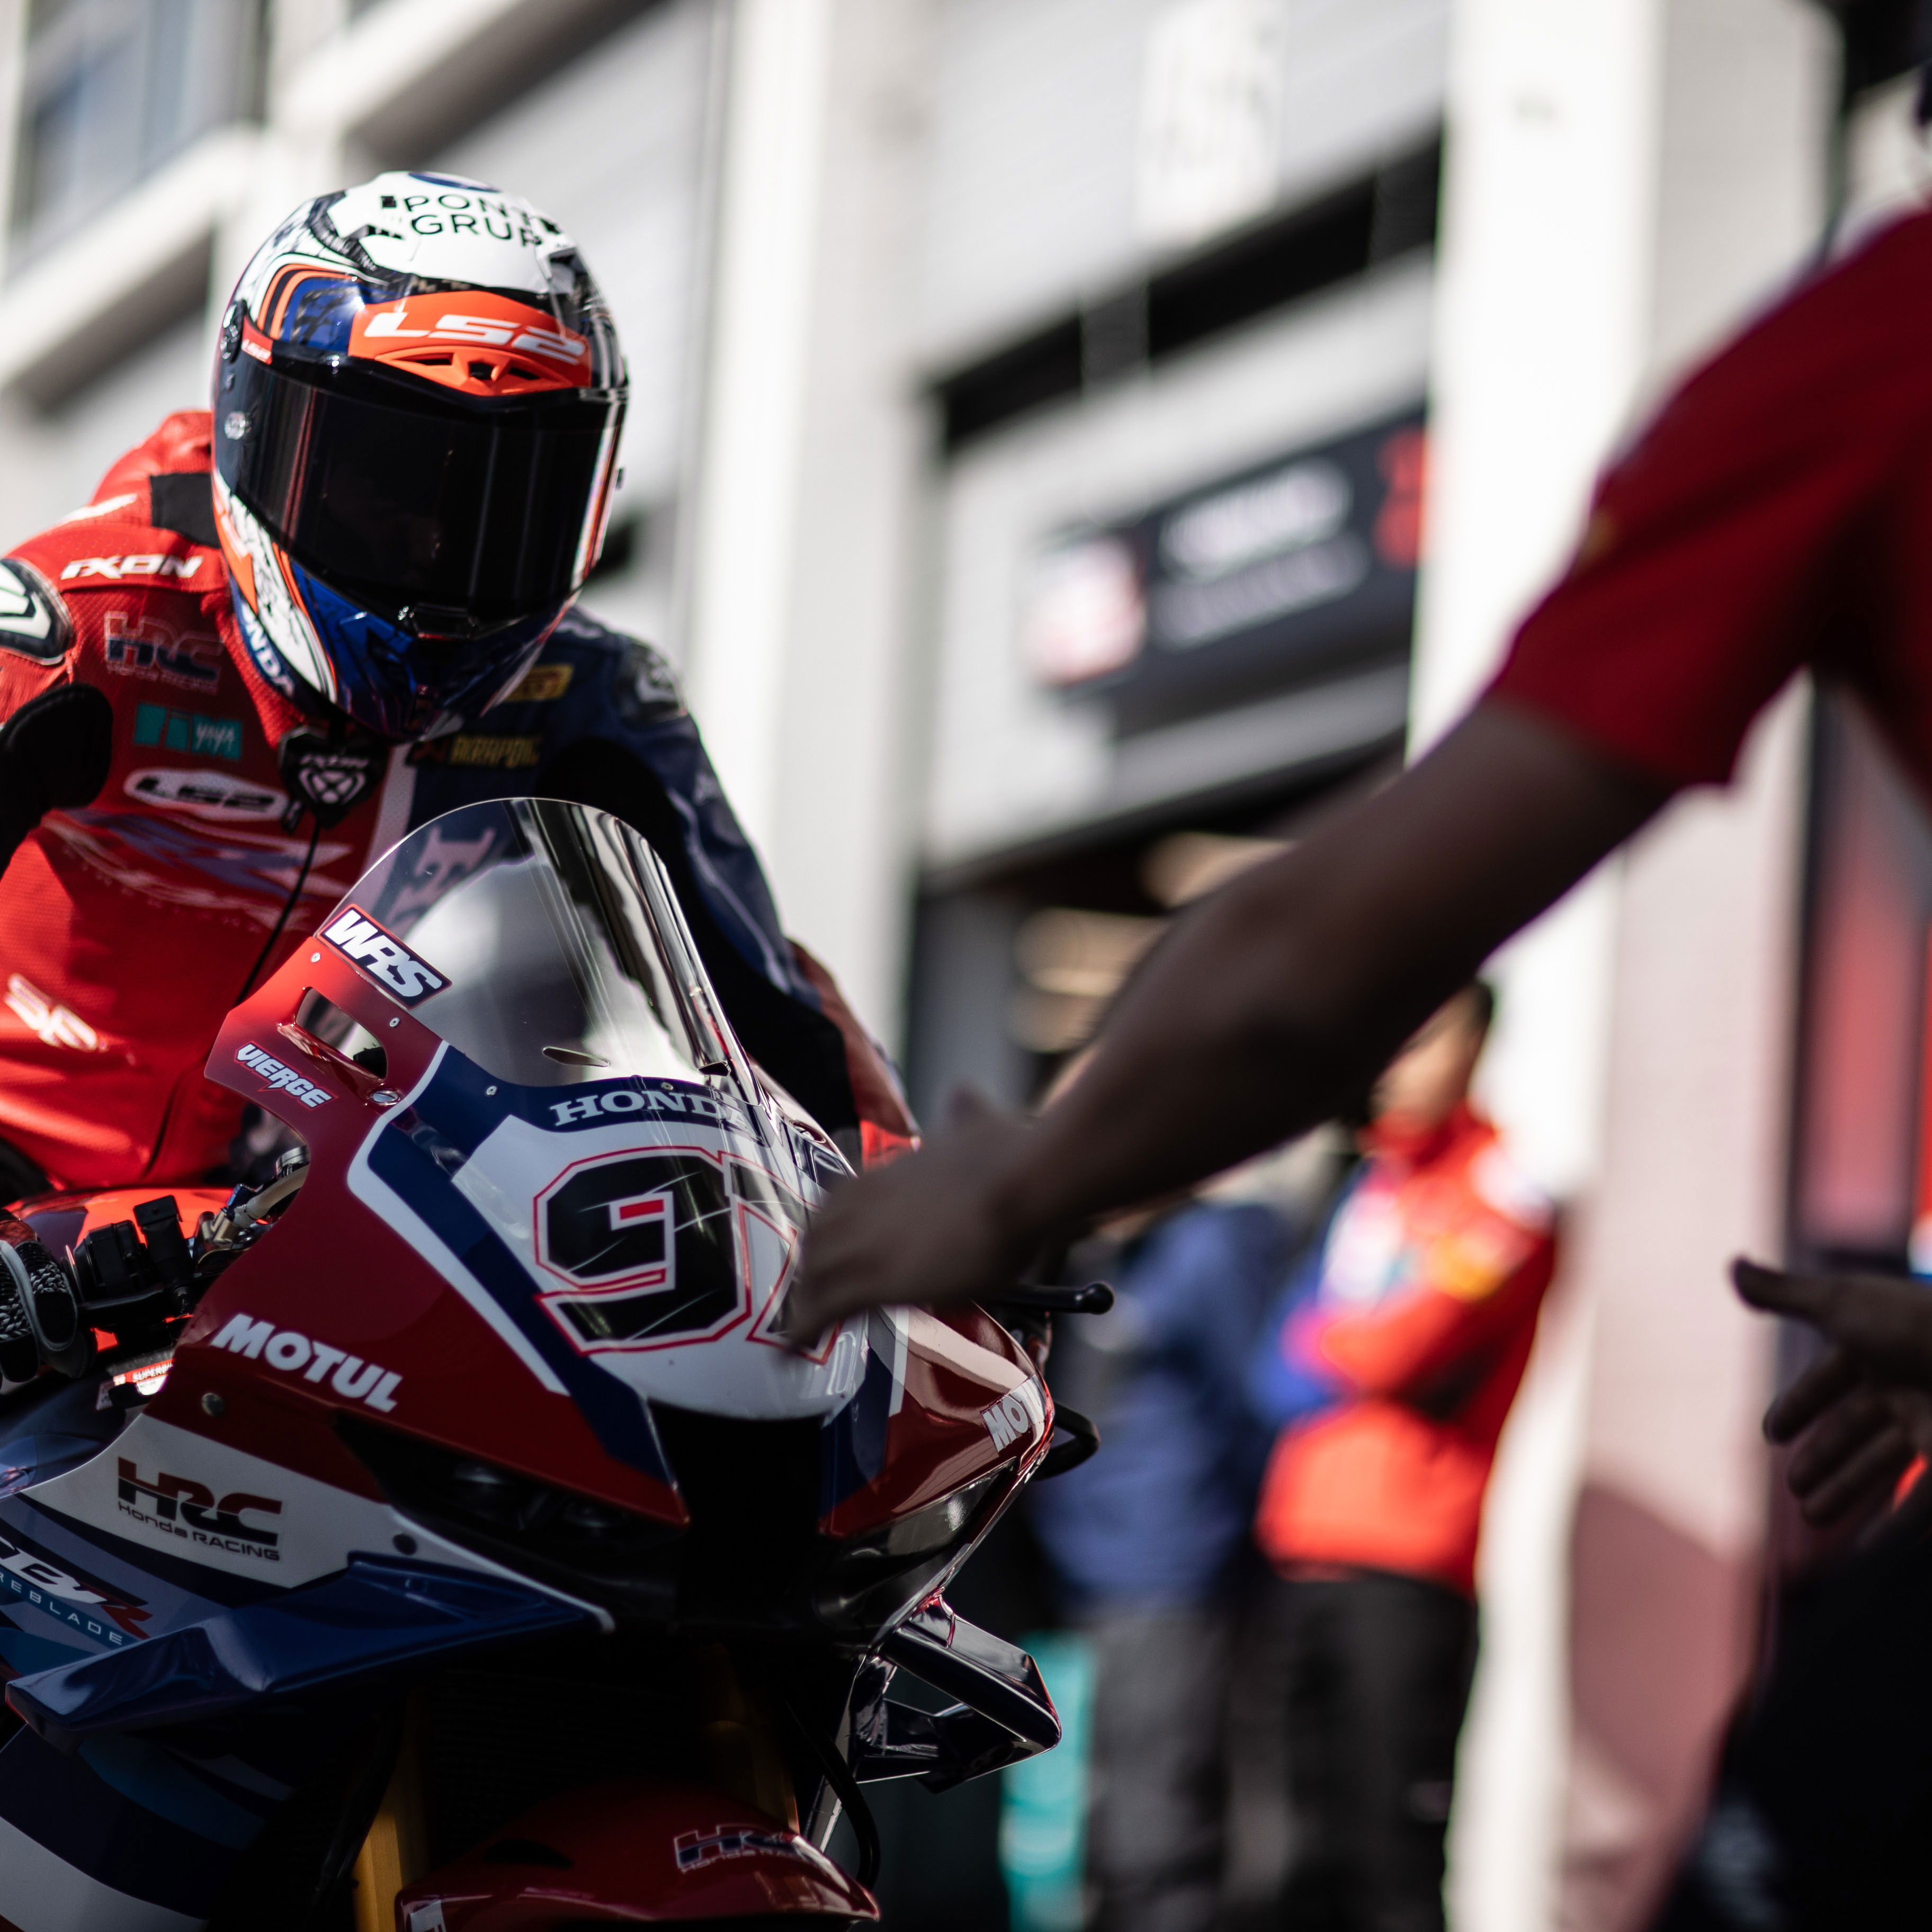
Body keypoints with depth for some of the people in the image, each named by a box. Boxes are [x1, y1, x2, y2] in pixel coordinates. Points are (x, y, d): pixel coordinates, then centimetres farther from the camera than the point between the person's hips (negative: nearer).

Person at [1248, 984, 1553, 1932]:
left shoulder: (1500, 1195, -4)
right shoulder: (1364, 1183, 19)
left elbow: (1401, 1350, -14)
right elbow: (1280, 1378, 18)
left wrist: (1313, 1342, 4)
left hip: (1408, 1567, -8)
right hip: (1309, 1547, 8)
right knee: (1320, 1856, 12)